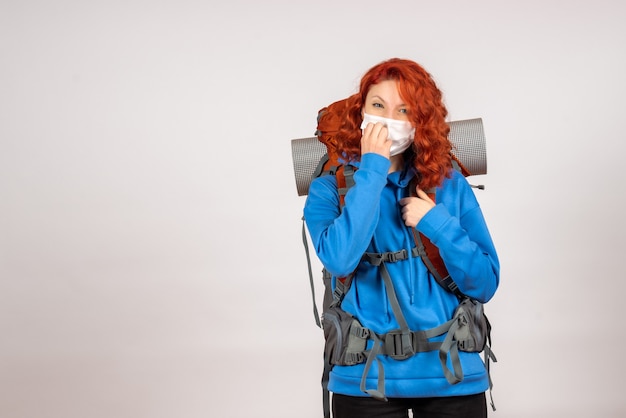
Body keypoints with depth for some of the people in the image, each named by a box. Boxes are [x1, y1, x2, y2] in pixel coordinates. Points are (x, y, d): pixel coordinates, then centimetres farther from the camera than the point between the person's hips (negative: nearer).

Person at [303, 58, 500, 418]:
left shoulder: (451, 184, 3)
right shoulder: (330, 187, -1)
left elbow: (485, 285, 0)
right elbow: (339, 260, -22)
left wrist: (438, 224, -13)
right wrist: (371, 170, -17)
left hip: (451, 375, 2)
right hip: (367, 379, -1)